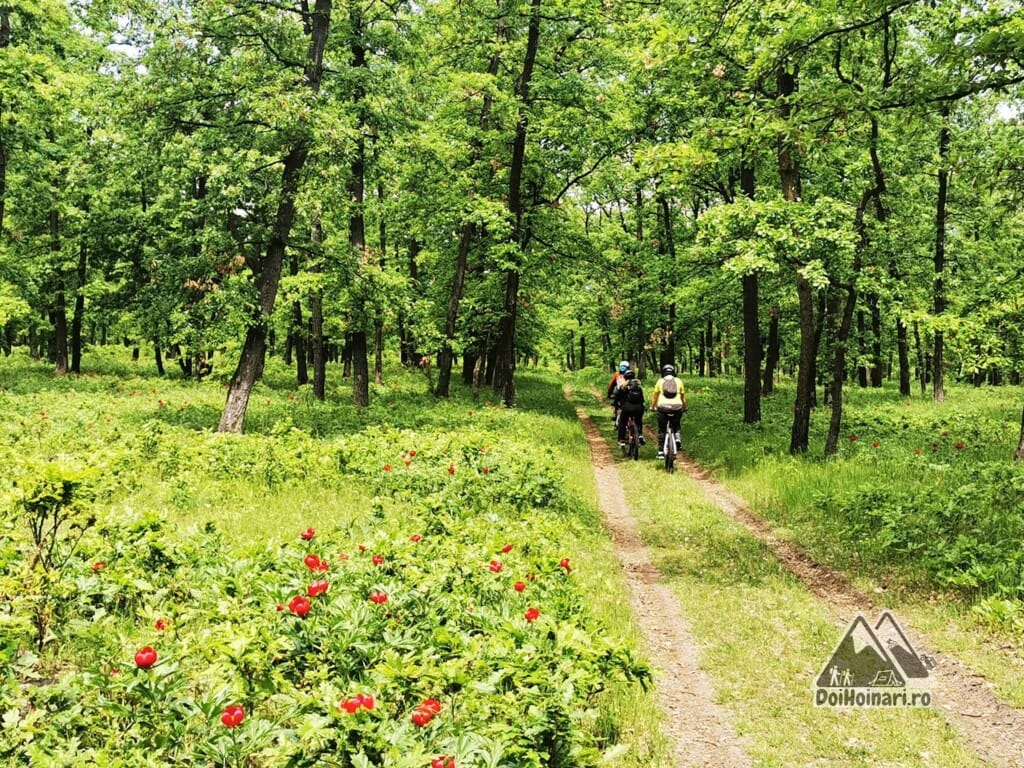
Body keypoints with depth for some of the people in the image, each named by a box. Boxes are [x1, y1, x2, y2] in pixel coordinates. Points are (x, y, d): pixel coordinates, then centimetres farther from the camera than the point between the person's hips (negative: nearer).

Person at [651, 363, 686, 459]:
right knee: (676, 426, 27)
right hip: (676, 407, 1)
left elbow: (655, 396, 14)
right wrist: (684, 408, 32)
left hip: (663, 407, -1)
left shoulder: (660, 381, 11)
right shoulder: (678, 381, 13)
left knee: (661, 430, 11)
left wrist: (652, 407, 27)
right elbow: (683, 397, 19)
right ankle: (677, 439, 3)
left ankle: (661, 452, 9)